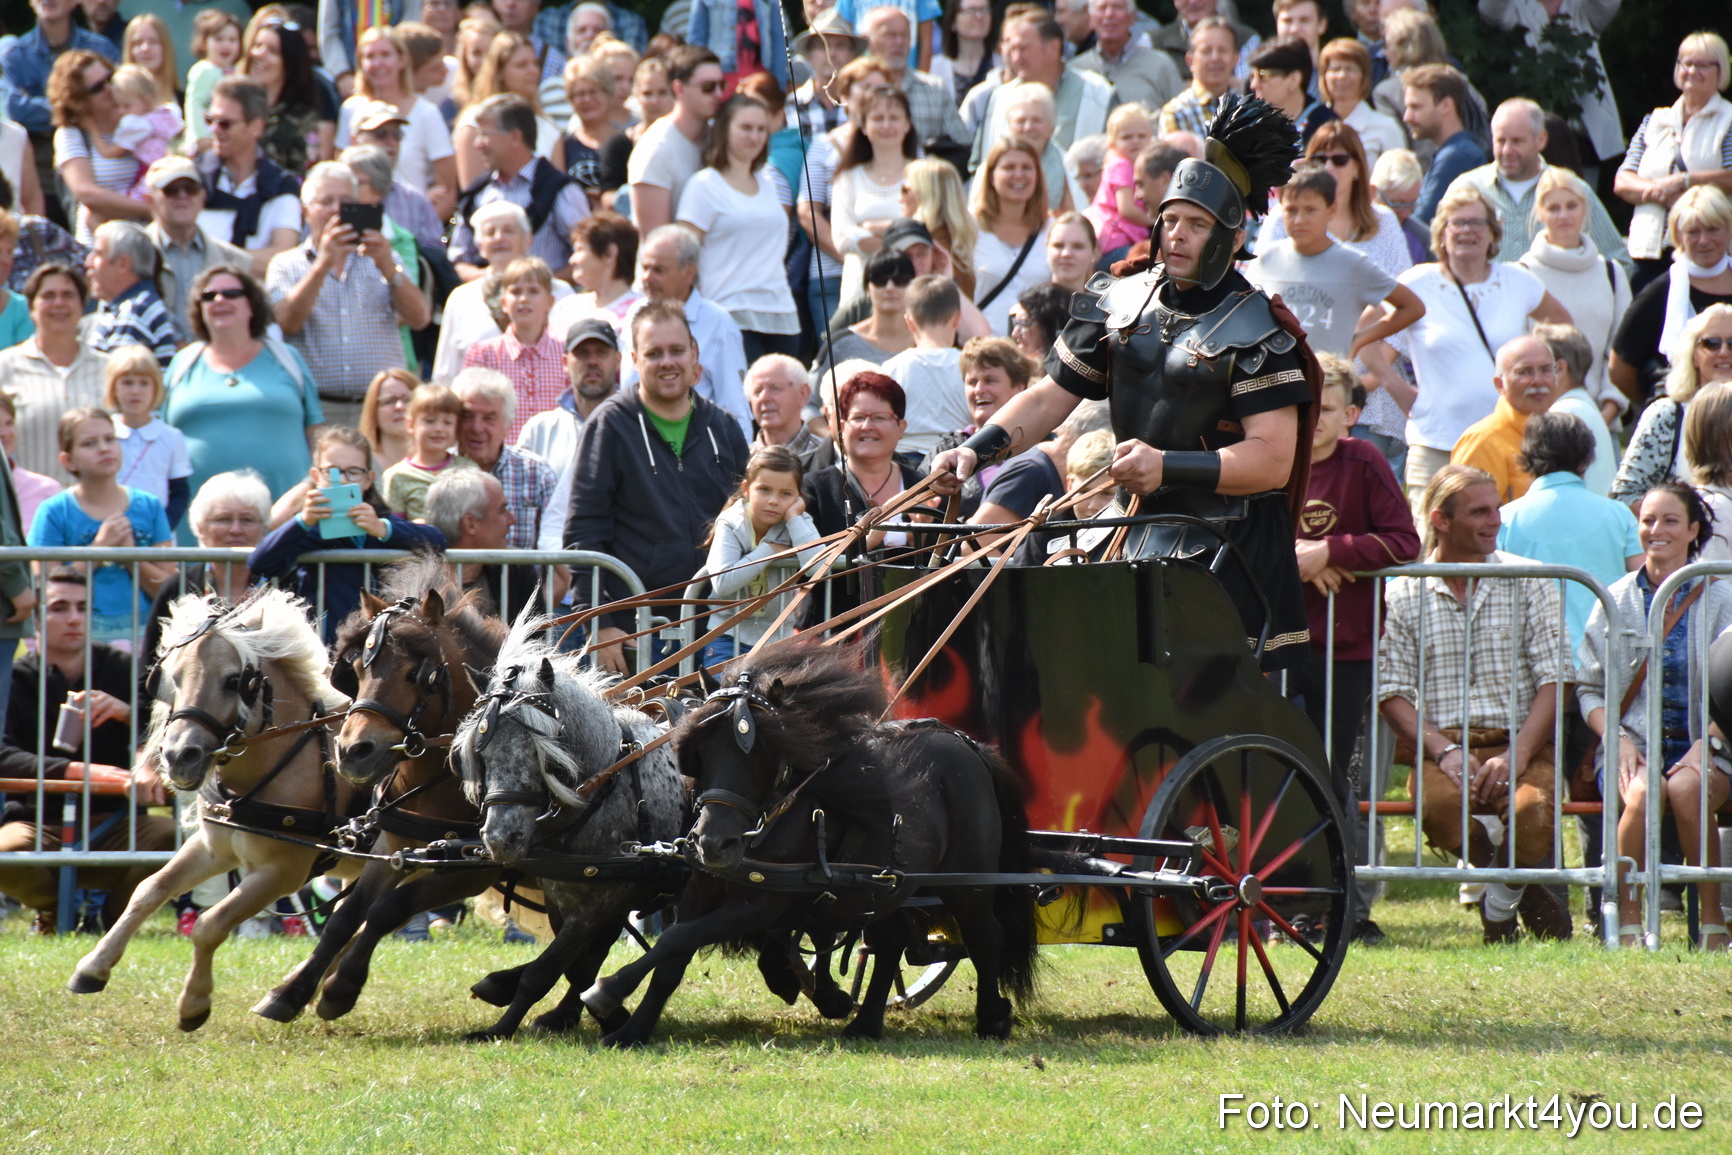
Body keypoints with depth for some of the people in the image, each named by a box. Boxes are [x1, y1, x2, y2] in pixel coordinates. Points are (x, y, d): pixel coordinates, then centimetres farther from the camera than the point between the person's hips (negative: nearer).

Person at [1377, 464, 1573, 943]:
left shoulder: (1529, 583, 9)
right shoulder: (1402, 596, 8)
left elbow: (1553, 681, 2)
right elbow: (1392, 693, 3)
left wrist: (1517, 755, -14)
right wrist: (1445, 751, -14)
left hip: (1520, 740, 0)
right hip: (1440, 745, 0)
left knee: (1534, 811, -34)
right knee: (1438, 805, -35)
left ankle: (1507, 892, 2)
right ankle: (1485, 863, 1)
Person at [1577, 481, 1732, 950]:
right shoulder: (1617, 600, 11)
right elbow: (1590, 688, 10)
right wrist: (1619, 740, -8)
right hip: (1634, 748, 1)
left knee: (1687, 787, -35)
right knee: (1642, 793, -34)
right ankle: (1626, 925, -24)